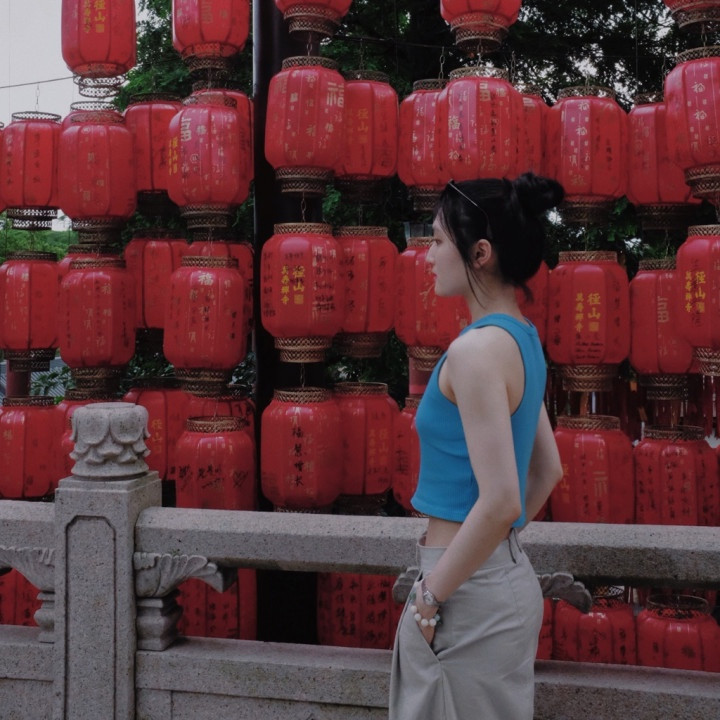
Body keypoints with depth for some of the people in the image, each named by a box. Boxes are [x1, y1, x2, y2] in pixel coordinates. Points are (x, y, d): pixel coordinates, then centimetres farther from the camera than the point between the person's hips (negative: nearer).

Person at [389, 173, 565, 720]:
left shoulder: (477, 349, -19)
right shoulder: (521, 340, 8)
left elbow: (499, 501, -25)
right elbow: (548, 471, 18)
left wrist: (432, 595, -15)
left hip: (472, 591, -9)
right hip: (509, 576, 9)